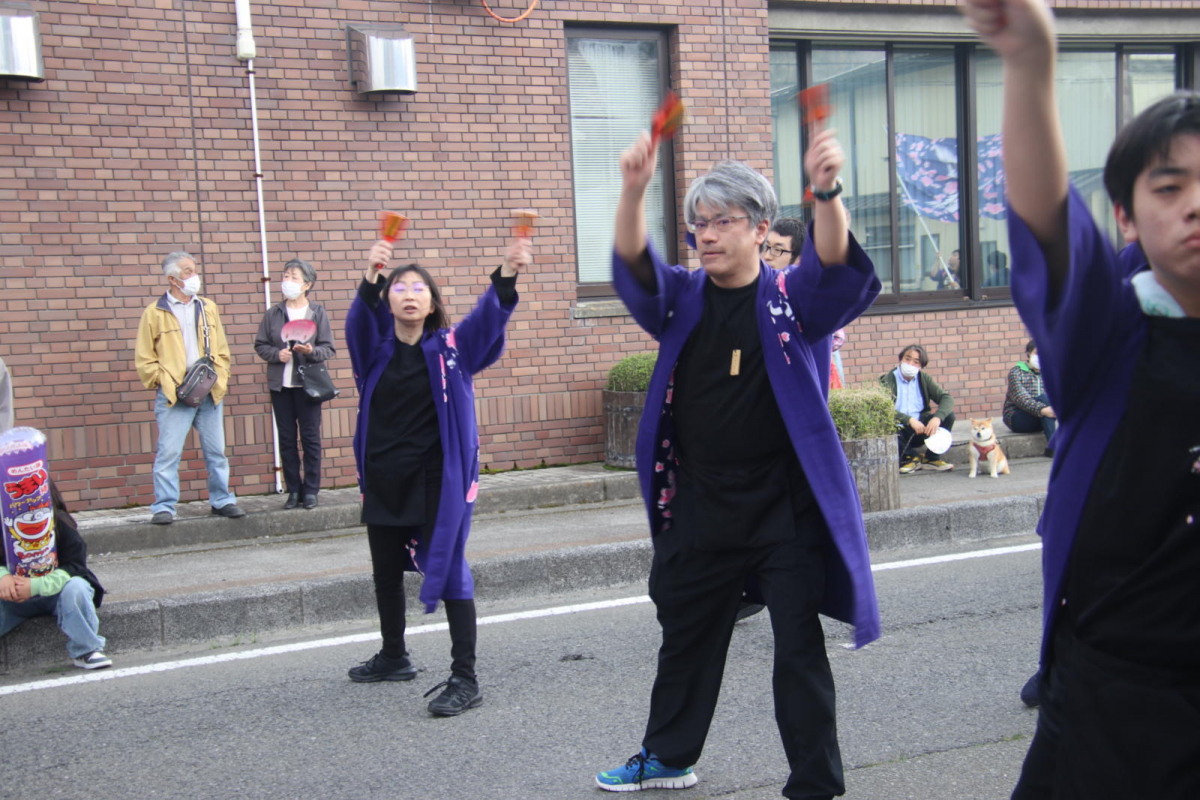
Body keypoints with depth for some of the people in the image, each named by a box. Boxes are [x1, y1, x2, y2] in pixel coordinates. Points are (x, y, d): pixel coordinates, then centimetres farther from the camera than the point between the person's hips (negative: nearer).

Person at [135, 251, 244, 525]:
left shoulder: (208, 308, 12)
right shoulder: (155, 313, 0)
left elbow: (222, 351, 15)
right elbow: (144, 358, 0)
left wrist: (219, 380, 1)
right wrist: (166, 383, -10)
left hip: (210, 394, 4)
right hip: (173, 397, -4)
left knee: (216, 451, 9)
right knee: (168, 453, -7)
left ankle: (222, 500, 19)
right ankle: (164, 507, 0)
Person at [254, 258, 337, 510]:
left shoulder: (318, 313, 0)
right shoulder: (273, 314, 5)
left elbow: (328, 348, -1)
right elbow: (260, 345, 7)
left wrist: (312, 351, -20)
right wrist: (276, 354, -12)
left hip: (307, 384, -2)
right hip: (280, 385, 2)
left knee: (310, 438, 2)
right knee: (286, 439, 6)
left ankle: (311, 490, 10)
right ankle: (293, 490, 14)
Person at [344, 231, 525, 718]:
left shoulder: (450, 348, -3)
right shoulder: (374, 349, 2)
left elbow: (488, 318, -19)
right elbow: (359, 321, -18)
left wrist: (507, 276, -39)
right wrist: (370, 279, -39)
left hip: (438, 480, -4)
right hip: (383, 481, 4)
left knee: (449, 572, -7)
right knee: (386, 573, 18)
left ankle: (464, 678, -2)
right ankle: (393, 657, 39)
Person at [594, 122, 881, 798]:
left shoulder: (793, 298, -5)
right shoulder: (683, 298, 2)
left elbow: (838, 269, -26)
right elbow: (634, 267, -17)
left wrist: (827, 192, -46)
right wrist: (634, 191, -37)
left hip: (785, 508, -4)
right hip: (699, 507, 4)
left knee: (800, 649, 2)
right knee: (685, 636, 20)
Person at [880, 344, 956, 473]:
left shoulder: (924, 379, 6)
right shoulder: (888, 380, -7)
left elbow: (946, 398, -6)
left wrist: (937, 417, -27)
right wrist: (910, 420, -31)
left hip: (920, 429, 4)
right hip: (898, 431, -4)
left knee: (948, 415, -15)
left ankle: (932, 458, -5)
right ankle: (914, 455, -8)